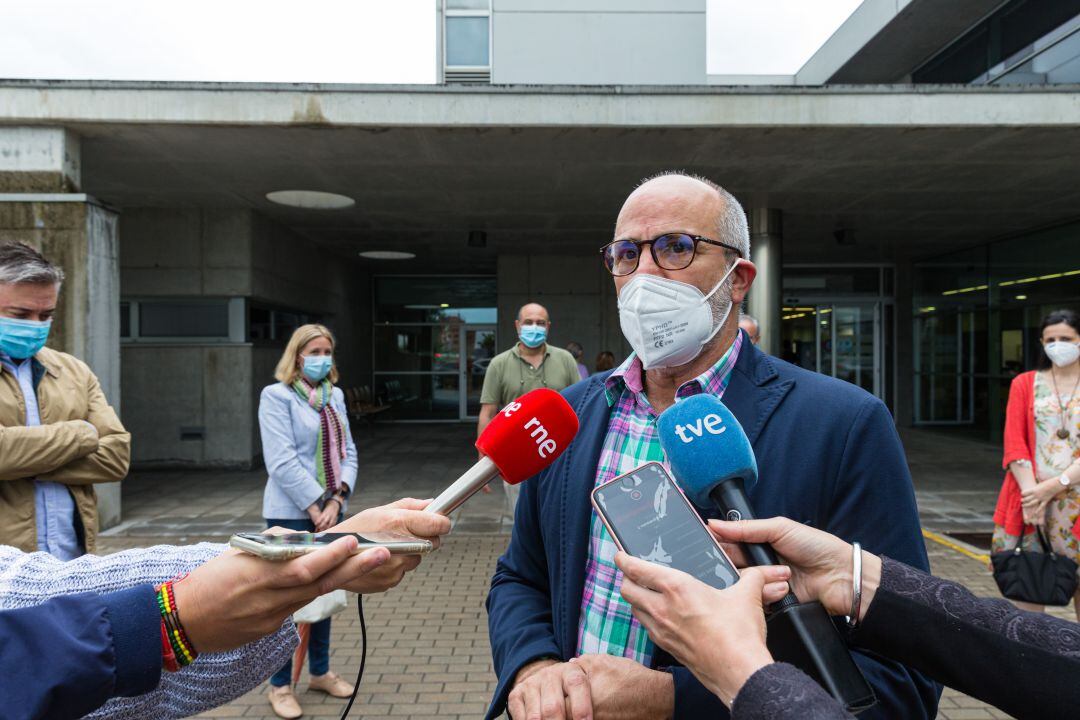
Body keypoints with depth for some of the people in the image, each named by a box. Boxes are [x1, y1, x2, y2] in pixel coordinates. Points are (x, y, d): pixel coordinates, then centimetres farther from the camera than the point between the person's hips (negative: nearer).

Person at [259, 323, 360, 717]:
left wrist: (336, 499, -7)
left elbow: (348, 452, 6)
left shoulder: (335, 396, 11)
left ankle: (320, 671, 31)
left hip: (329, 510, 6)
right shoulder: (277, 396, -9)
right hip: (292, 512, -6)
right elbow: (282, 461, -17)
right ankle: (280, 685, 18)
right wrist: (314, 505, -17)